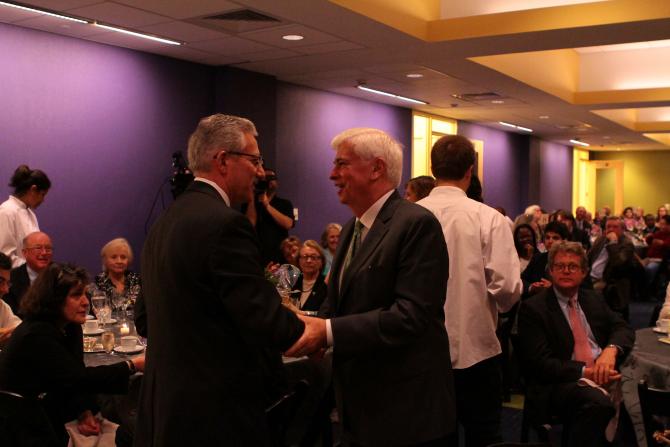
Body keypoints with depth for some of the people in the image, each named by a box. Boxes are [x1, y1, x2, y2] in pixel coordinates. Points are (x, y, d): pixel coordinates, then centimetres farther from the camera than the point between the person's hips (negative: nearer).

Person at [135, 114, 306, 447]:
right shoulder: (225, 224, -20)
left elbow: (146, 318, 16)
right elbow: (265, 320, -21)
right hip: (217, 412, -9)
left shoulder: (164, 222, 9)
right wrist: (314, 332, -3)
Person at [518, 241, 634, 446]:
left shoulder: (594, 299, 20)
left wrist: (611, 349, -10)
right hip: (562, 383, -6)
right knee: (597, 402, -36)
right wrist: (585, 372, -18)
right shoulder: (532, 308, 0)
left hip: (604, 375, 6)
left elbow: (623, 329, 13)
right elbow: (540, 363, -7)